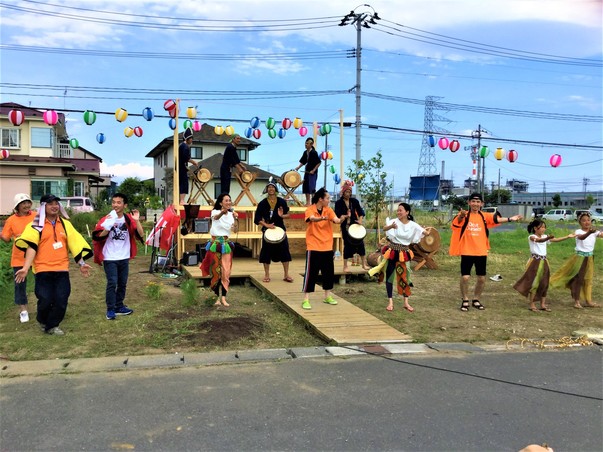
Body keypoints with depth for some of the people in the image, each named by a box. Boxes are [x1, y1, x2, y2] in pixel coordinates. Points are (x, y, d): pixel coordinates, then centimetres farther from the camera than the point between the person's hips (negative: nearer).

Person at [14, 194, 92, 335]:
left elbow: (74, 243, 6)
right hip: (43, 269, -3)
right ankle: (42, 321, 30)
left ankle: (52, 325, 20)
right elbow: (31, 247, -10)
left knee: (61, 301, 0)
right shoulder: (37, 225, -2)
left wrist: (82, 263, 2)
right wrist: (25, 268, -19)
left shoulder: (65, 223, 8)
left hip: (61, 269, 3)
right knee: (45, 300, -1)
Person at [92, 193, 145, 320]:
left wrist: (137, 221, -20)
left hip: (124, 257, 4)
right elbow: (99, 236, -13)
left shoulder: (129, 219, 1)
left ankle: (119, 306, 24)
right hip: (110, 258, -4)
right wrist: (108, 226, -28)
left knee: (122, 283, 11)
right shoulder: (106, 219, -6)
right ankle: (110, 310, 2)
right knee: (112, 283, -7)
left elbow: (140, 235, -7)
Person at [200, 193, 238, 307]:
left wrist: (235, 219, -27)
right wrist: (222, 212, -54)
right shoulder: (215, 212, -5)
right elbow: (216, 217, -32)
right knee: (215, 271, 2)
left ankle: (223, 298, -1)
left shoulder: (231, 214, 5)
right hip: (215, 244, -3)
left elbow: (234, 230, -9)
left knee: (226, 272, -3)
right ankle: (218, 297, 9)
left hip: (226, 244, 3)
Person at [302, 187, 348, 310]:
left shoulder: (329, 210, 3)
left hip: (327, 247, 5)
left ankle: (327, 296, 27)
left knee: (328, 272, 12)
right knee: (311, 273, -4)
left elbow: (336, 220, -14)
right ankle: (306, 299, 4)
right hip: (313, 247, -5)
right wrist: (322, 218, -53)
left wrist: (341, 219, -37)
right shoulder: (310, 210, -10)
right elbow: (313, 218, -31)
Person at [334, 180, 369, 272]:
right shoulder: (339, 203, -3)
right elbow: (337, 215, -8)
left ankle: (364, 264, 13)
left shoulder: (354, 201, 5)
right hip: (345, 226, -3)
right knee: (347, 244, 0)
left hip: (355, 224, 3)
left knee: (360, 242, 2)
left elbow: (360, 211, 2)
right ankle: (345, 266, 10)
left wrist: (360, 219, -14)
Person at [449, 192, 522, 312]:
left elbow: (497, 219, -10)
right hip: (466, 252, -3)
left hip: (481, 252, 3)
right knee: (465, 277, -6)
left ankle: (476, 300, 28)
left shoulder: (485, 216, 5)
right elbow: (458, 221, -27)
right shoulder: (464, 215, -5)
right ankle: (465, 301, 15)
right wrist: (462, 215, -50)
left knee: (482, 278, 9)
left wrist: (510, 219, -27)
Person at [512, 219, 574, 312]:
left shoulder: (545, 237, 10)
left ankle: (543, 304, 18)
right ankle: (532, 305, 3)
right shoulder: (532, 237, -10)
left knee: (544, 283, 9)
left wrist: (568, 236, -6)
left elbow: (556, 239, 4)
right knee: (534, 283, -4)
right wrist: (548, 237, -49)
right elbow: (540, 240, -30)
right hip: (535, 261, -7)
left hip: (543, 262, 7)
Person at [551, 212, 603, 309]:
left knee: (588, 279, 12)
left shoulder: (594, 232, 0)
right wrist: (589, 232, -54)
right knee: (578, 279, 0)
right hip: (580, 256, -5)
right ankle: (576, 301, 8)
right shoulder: (578, 232, -14)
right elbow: (581, 237, -36)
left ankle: (588, 301, 20)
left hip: (590, 257, 5)